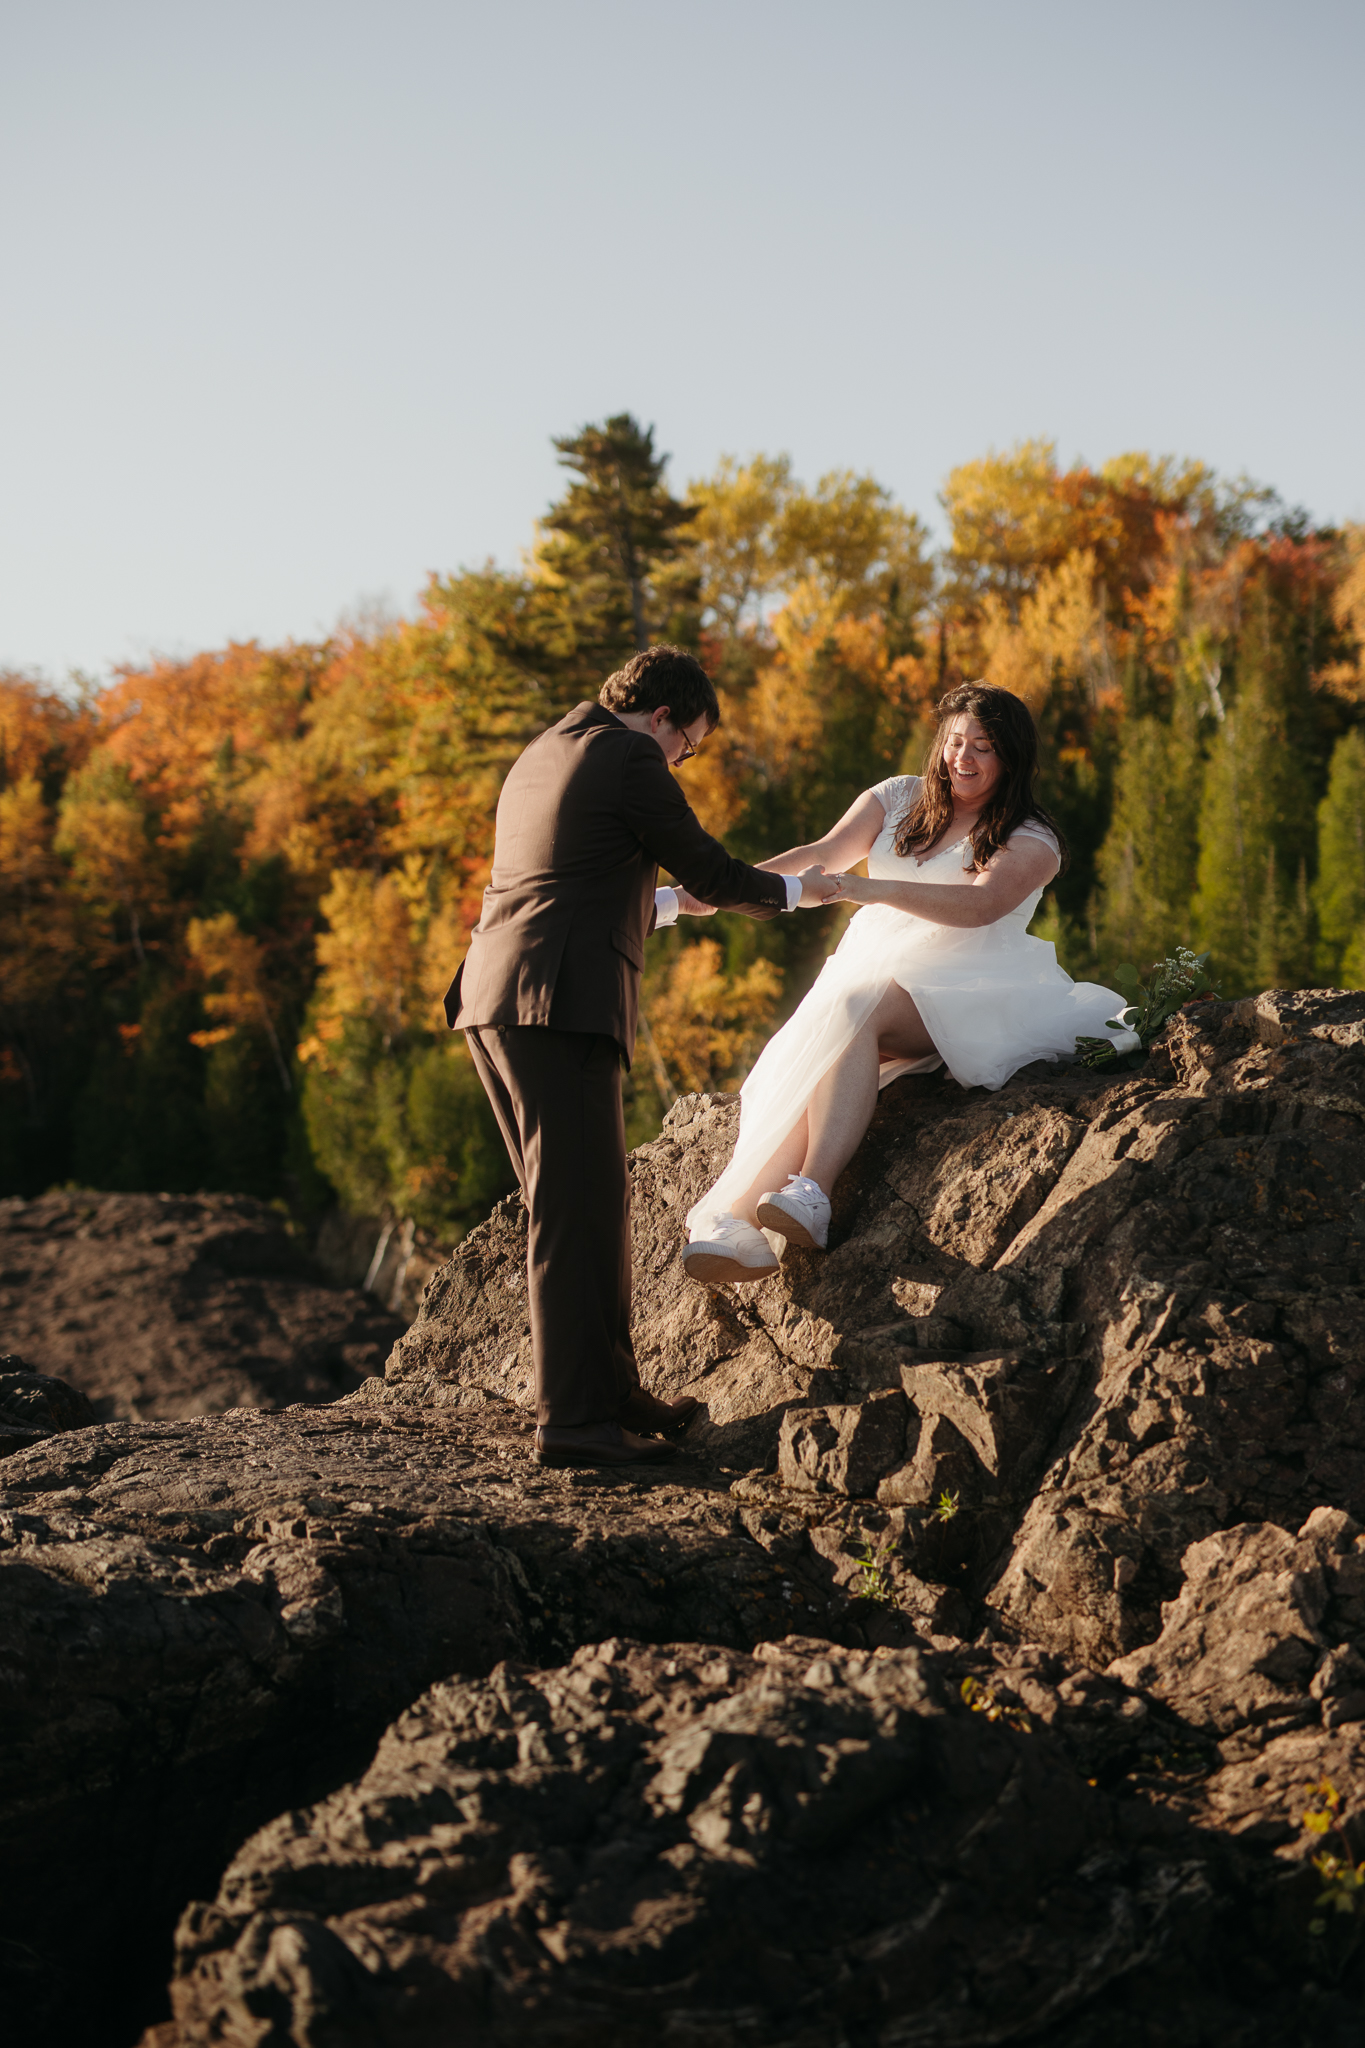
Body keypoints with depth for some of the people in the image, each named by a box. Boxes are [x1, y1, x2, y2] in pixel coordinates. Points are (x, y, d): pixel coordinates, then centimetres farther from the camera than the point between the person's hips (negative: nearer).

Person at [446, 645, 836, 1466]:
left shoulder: (540, 757, 24)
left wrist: (678, 900, 38)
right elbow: (712, 870, 1)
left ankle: (612, 1391, 21)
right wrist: (796, 890, 18)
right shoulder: (629, 758, -3)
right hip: (560, 1006, -9)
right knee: (577, 1212, -7)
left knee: (590, 1206, 15)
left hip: (496, 1003, 10)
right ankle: (573, 1421, -5)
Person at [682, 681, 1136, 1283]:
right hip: (871, 970, 3)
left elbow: (980, 904, -16)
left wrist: (871, 889, -29)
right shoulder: (899, 798, 16)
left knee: (854, 1012, -34)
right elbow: (826, 853, 4)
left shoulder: (1032, 841, 3)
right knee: (823, 1047, -28)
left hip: (957, 988, -3)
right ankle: (739, 1222, -46)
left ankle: (811, 1193, -48)